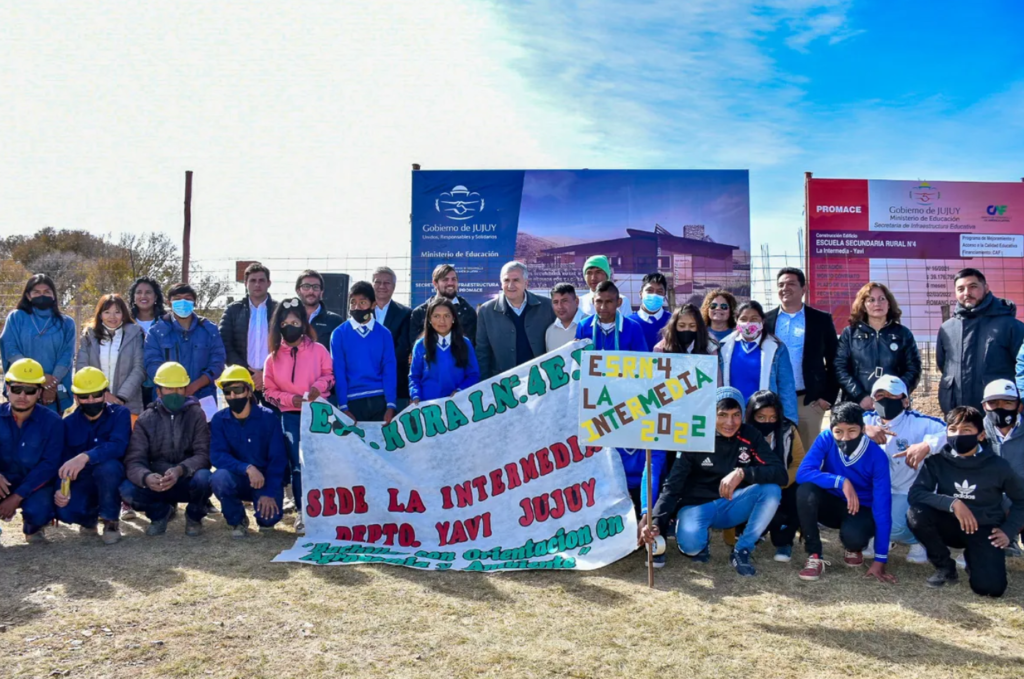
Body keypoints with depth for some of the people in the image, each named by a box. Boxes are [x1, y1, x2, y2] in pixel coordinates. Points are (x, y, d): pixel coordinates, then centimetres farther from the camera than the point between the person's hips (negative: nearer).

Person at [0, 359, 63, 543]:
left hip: (35, 485, -1)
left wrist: (17, 497, -21)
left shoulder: (51, 421, -10)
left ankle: (33, 526, 9)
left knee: (38, 512, -32)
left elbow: (49, 465, -14)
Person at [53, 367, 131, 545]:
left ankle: (110, 521, -13)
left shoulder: (120, 414, -11)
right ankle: (91, 517, 12)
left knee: (107, 466, -38)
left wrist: (85, 457, -45)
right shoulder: (68, 423, 0)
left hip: (113, 478, -2)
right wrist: (61, 488, -22)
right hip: (83, 481, 3)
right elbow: (62, 461, -2)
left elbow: (117, 446, -29)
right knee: (65, 511, -29)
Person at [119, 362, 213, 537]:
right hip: (156, 483, 1)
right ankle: (161, 512, 7)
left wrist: (180, 470, -36)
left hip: (187, 482, -1)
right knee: (127, 489, -27)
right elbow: (134, 461, -11)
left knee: (203, 478, -34)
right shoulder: (145, 419, -1)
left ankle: (194, 516, 1)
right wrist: (146, 477, -35)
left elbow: (203, 454, -15)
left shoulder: (196, 414, -5)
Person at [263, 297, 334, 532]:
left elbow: (330, 374, 7)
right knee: (297, 466, 3)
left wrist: (319, 386, -13)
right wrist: (290, 399, -10)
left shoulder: (318, 349, 1)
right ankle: (303, 512, 11)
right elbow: (270, 391, 7)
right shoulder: (273, 357, 6)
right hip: (290, 416, 2)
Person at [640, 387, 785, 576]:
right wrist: (656, 522, -32)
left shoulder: (750, 436, -8)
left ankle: (742, 551, -11)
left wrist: (743, 472, -36)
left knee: (771, 490, -25)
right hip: (697, 505, -3)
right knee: (690, 542, -34)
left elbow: (780, 473, -19)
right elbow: (672, 486, -17)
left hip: (731, 506, 3)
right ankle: (700, 545, 5)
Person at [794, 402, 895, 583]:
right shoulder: (826, 439, -18)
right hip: (832, 503, 2)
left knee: (853, 536, -36)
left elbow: (883, 506, -22)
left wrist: (880, 560, -24)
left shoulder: (877, 456, -22)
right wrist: (841, 481, -38)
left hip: (862, 510, -1)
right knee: (805, 490, -31)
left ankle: (855, 548, 6)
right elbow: (802, 474, -27)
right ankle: (814, 557, -16)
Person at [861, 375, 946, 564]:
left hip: (905, 492, -4)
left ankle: (918, 540, 8)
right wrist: (864, 429, -33)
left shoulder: (919, 423, -9)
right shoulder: (867, 419, 1)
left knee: (891, 527, -30)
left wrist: (926, 446, -36)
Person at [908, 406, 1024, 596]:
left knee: (990, 587, -24)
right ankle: (945, 567, -5)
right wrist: (952, 503, -33)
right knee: (916, 513, -31)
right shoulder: (937, 461, -11)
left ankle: (973, 559, 15)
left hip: (985, 530, -1)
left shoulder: (997, 466, -9)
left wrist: (1008, 530, -4)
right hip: (951, 526, 1)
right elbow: (915, 493, -22)